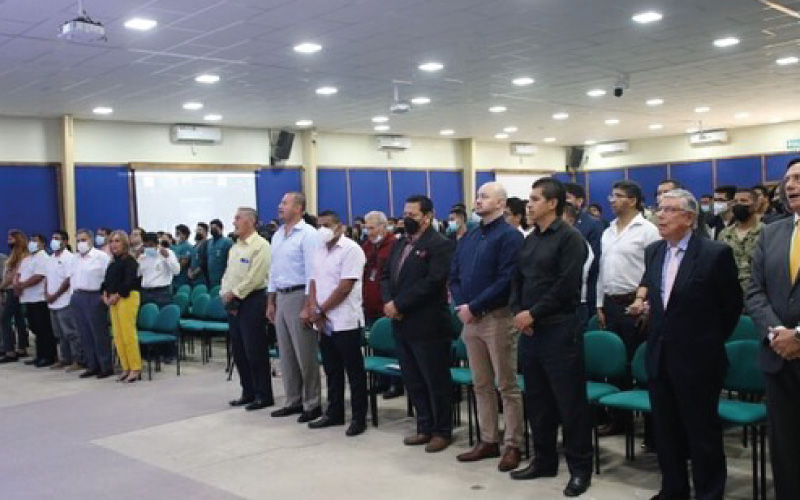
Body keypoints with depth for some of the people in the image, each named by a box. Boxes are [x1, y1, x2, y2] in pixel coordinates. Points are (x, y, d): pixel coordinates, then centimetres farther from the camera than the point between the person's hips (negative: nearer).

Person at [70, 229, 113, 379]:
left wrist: (105, 295, -15)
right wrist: (75, 291, 12)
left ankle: (106, 366, 2)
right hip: (77, 298, 7)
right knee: (85, 334, 9)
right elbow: (71, 276, 23)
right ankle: (92, 365, 17)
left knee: (99, 333, -4)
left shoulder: (101, 256, -6)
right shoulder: (76, 258, 17)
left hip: (94, 297, -7)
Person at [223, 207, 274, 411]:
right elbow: (228, 274, 18)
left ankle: (263, 395, 5)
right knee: (239, 350, 12)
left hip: (252, 301, -9)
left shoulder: (260, 245, -10)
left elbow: (254, 277, -18)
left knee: (255, 351, -5)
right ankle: (248, 392, 22)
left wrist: (234, 293, -14)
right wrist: (225, 294, 2)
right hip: (233, 303, 9)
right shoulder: (235, 248, 16)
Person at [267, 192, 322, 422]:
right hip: (280, 296, 8)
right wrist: (271, 303, 16)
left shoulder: (308, 234, -10)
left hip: (299, 295, -8)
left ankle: (312, 404, 7)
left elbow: (312, 272, -15)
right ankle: (293, 401, 21)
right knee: (285, 352, 11)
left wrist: (307, 307, -18)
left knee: (305, 354, -3)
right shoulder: (277, 235, 14)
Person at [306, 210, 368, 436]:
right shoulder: (320, 251, 13)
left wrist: (321, 310, -13)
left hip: (345, 322, -7)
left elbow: (345, 287, -17)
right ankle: (334, 413, 25)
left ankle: (359, 417, 9)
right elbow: (314, 282, 13)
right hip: (324, 322, 7)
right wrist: (313, 308, -5)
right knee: (332, 370, 15)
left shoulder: (351, 250, -11)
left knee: (354, 371, 1)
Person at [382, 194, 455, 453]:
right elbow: (386, 275, 15)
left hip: (427, 325, -8)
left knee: (436, 382, 3)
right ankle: (425, 427, 27)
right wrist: (388, 302, -5)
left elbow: (433, 282, -20)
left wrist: (399, 304, -19)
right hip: (401, 324, 8)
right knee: (413, 381, 15)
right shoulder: (399, 244, 16)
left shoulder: (440, 245, -10)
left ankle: (442, 431, 16)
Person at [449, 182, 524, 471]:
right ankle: (488, 440, 22)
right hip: (470, 318, 7)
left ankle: (513, 445, 9)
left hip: (498, 318, -7)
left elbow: (505, 281, -18)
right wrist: (461, 306, -3)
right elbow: (454, 275, 14)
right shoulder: (468, 238, 15)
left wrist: (474, 307, -17)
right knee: (482, 385, 13)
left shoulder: (509, 236, -9)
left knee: (507, 386, 1)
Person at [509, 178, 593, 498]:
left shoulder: (569, 238, -9)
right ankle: (544, 459, 27)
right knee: (537, 398, 14)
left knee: (569, 401, 0)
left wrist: (533, 313, -14)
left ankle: (580, 467, 12)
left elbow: (566, 285, -17)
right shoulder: (529, 240, 14)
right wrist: (517, 312, -3)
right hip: (528, 329, 8)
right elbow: (517, 280, 15)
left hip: (559, 330, -8)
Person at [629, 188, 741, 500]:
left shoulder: (716, 253, -13)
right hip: (659, 357, 6)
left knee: (703, 433, 5)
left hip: (697, 359, -6)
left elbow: (732, 305, -3)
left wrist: (711, 342, 3)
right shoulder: (653, 251, 6)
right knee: (665, 430, 16)